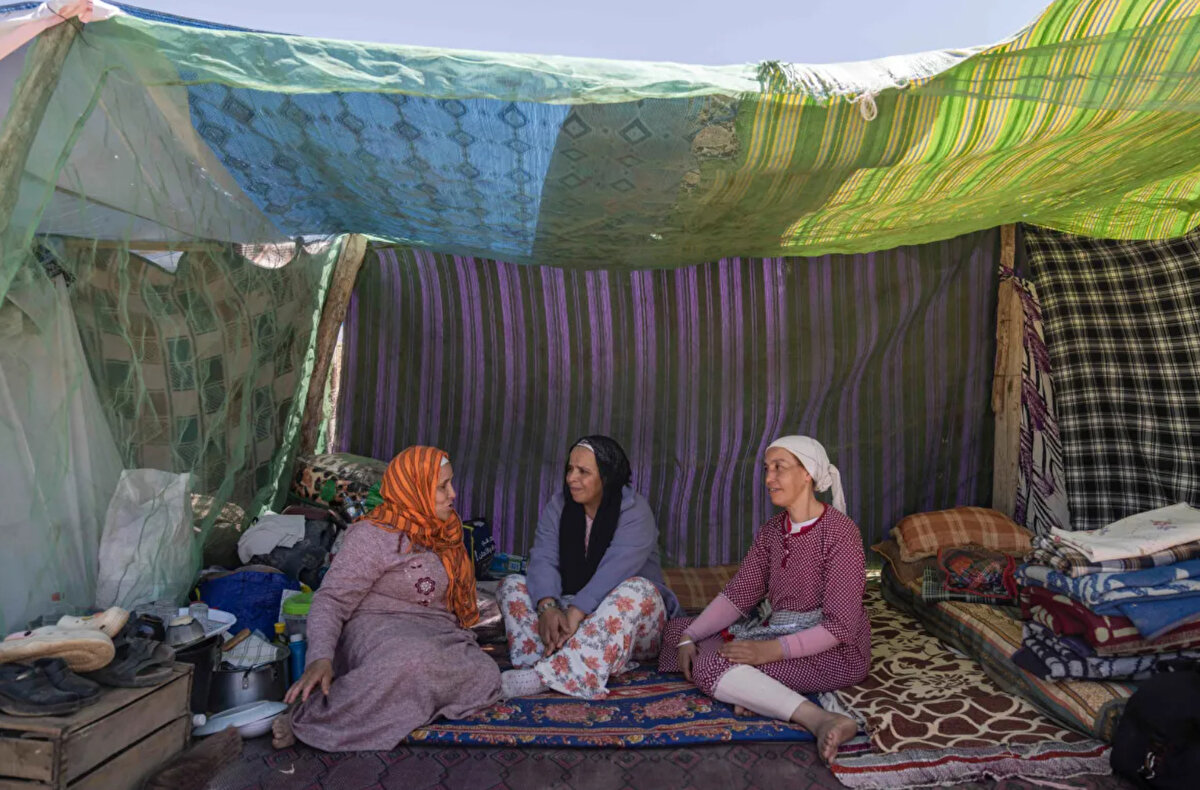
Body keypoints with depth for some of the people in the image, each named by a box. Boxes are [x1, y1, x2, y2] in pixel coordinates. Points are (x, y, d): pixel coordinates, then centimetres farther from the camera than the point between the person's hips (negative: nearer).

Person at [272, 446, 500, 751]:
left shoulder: (441, 531, 14)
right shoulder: (373, 535, -9)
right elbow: (331, 600, -14)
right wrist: (321, 658, -30)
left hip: (437, 635, 7)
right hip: (378, 627, -7)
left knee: (486, 676, -26)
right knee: (412, 660, -43)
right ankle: (305, 722, -28)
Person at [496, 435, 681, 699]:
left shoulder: (635, 510, -12)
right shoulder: (557, 507, 2)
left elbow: (615, 569, -27)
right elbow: (543, 560, -12)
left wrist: (576, 613, -38)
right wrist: (547, 607, -31)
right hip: (569, 612, 4)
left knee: (638, 589, -35)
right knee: (512, 584, -11)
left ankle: (545, 674, -47)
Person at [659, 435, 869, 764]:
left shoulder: (840, 531, -17)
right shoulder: (771, 531, 6)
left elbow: (840, 625, -21)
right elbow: (738, 593, 3)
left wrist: (772, 650, -28)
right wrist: (688, 637, -10)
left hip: (834, 652, -9)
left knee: (709, 665, -27)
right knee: (676, 629, 5)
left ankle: (820, 721, -30)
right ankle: (749, 688, -13)